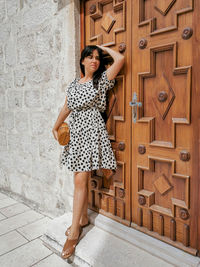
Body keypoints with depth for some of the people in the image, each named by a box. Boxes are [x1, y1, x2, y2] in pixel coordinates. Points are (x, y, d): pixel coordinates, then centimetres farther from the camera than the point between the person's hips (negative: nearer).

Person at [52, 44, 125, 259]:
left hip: (92, 131, -6)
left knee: (80, 180, -8)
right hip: (76, 131, 6)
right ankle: (83, 218, 29)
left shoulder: (101, 80, 1)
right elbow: (66, 107, 17)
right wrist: (56, 127, 11)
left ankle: (74, 232, 4)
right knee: (81, 178, 11)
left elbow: (120, 59, -8)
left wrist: (103, 48, 7)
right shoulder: (73, 84, 15)